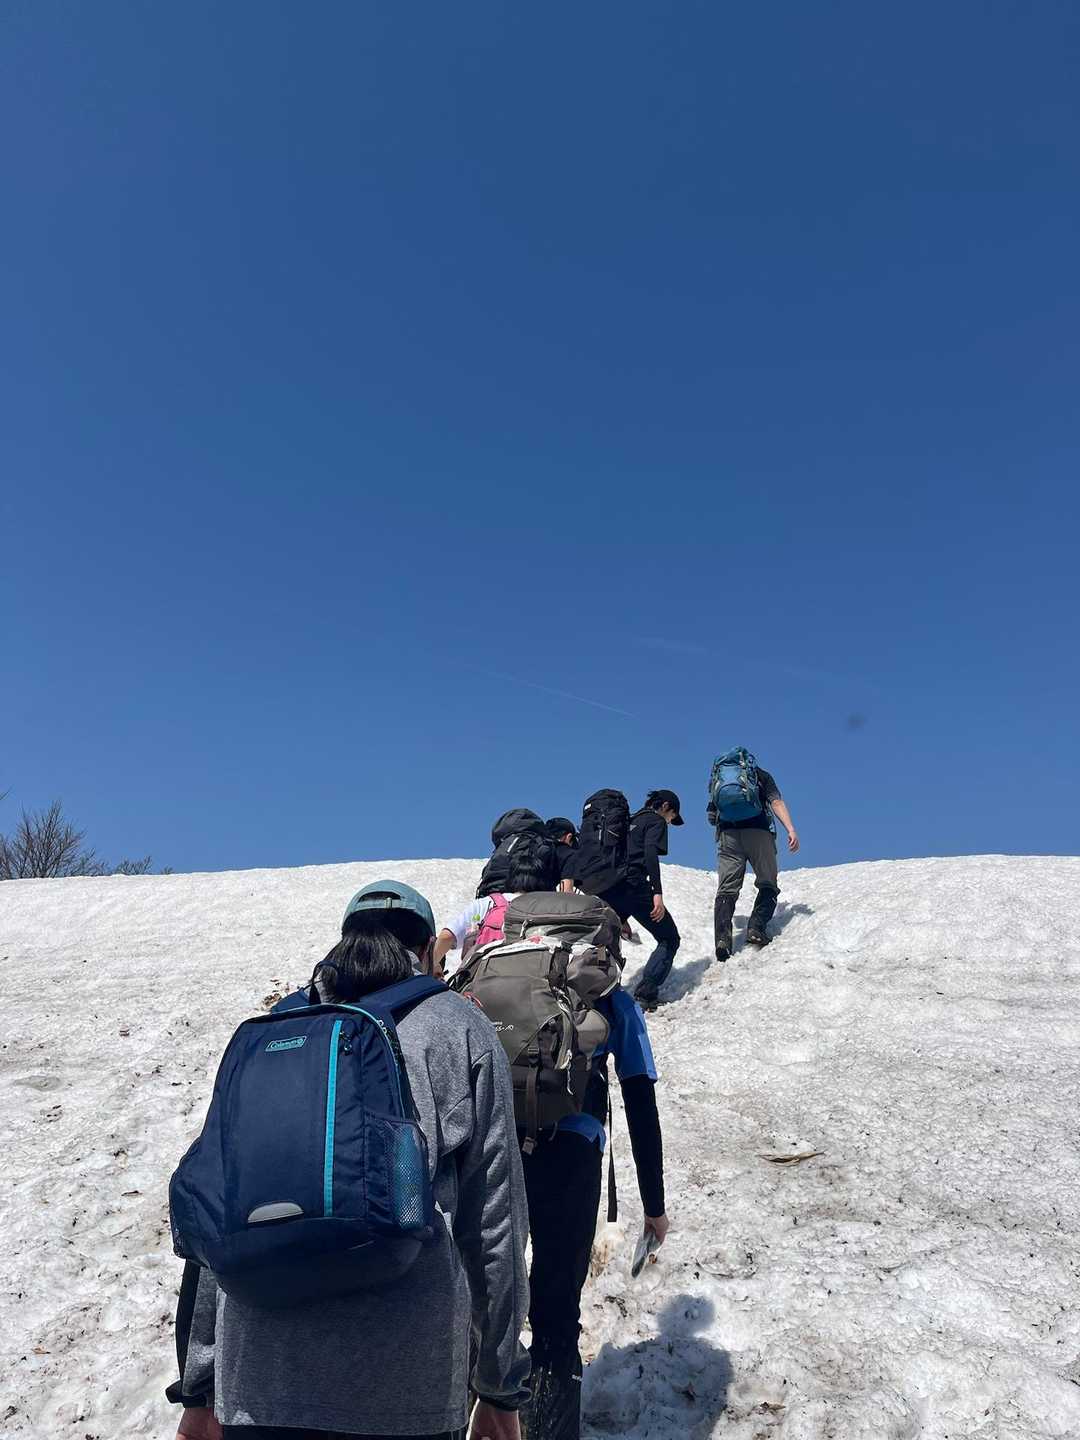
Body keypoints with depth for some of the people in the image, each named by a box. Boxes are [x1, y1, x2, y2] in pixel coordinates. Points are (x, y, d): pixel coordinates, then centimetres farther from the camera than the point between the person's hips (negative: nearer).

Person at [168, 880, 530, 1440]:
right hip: (406, 1375, -1)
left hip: (257, 1370, 2)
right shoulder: (460, 1030, 4)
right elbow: (493, 1216, 2)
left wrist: (198, 1389, 19)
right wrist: (499, 1388, 11)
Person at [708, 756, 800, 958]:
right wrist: (791, 830, -5)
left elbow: (713, 816, 23)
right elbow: (777, 802, 4)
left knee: (726, 889, -2)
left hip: (727, 833, 2)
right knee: (768, 885, 8)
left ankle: (722, 939, -19)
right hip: (758, 831, -2)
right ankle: (757, 929, -13)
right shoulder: (762, 775, 21)